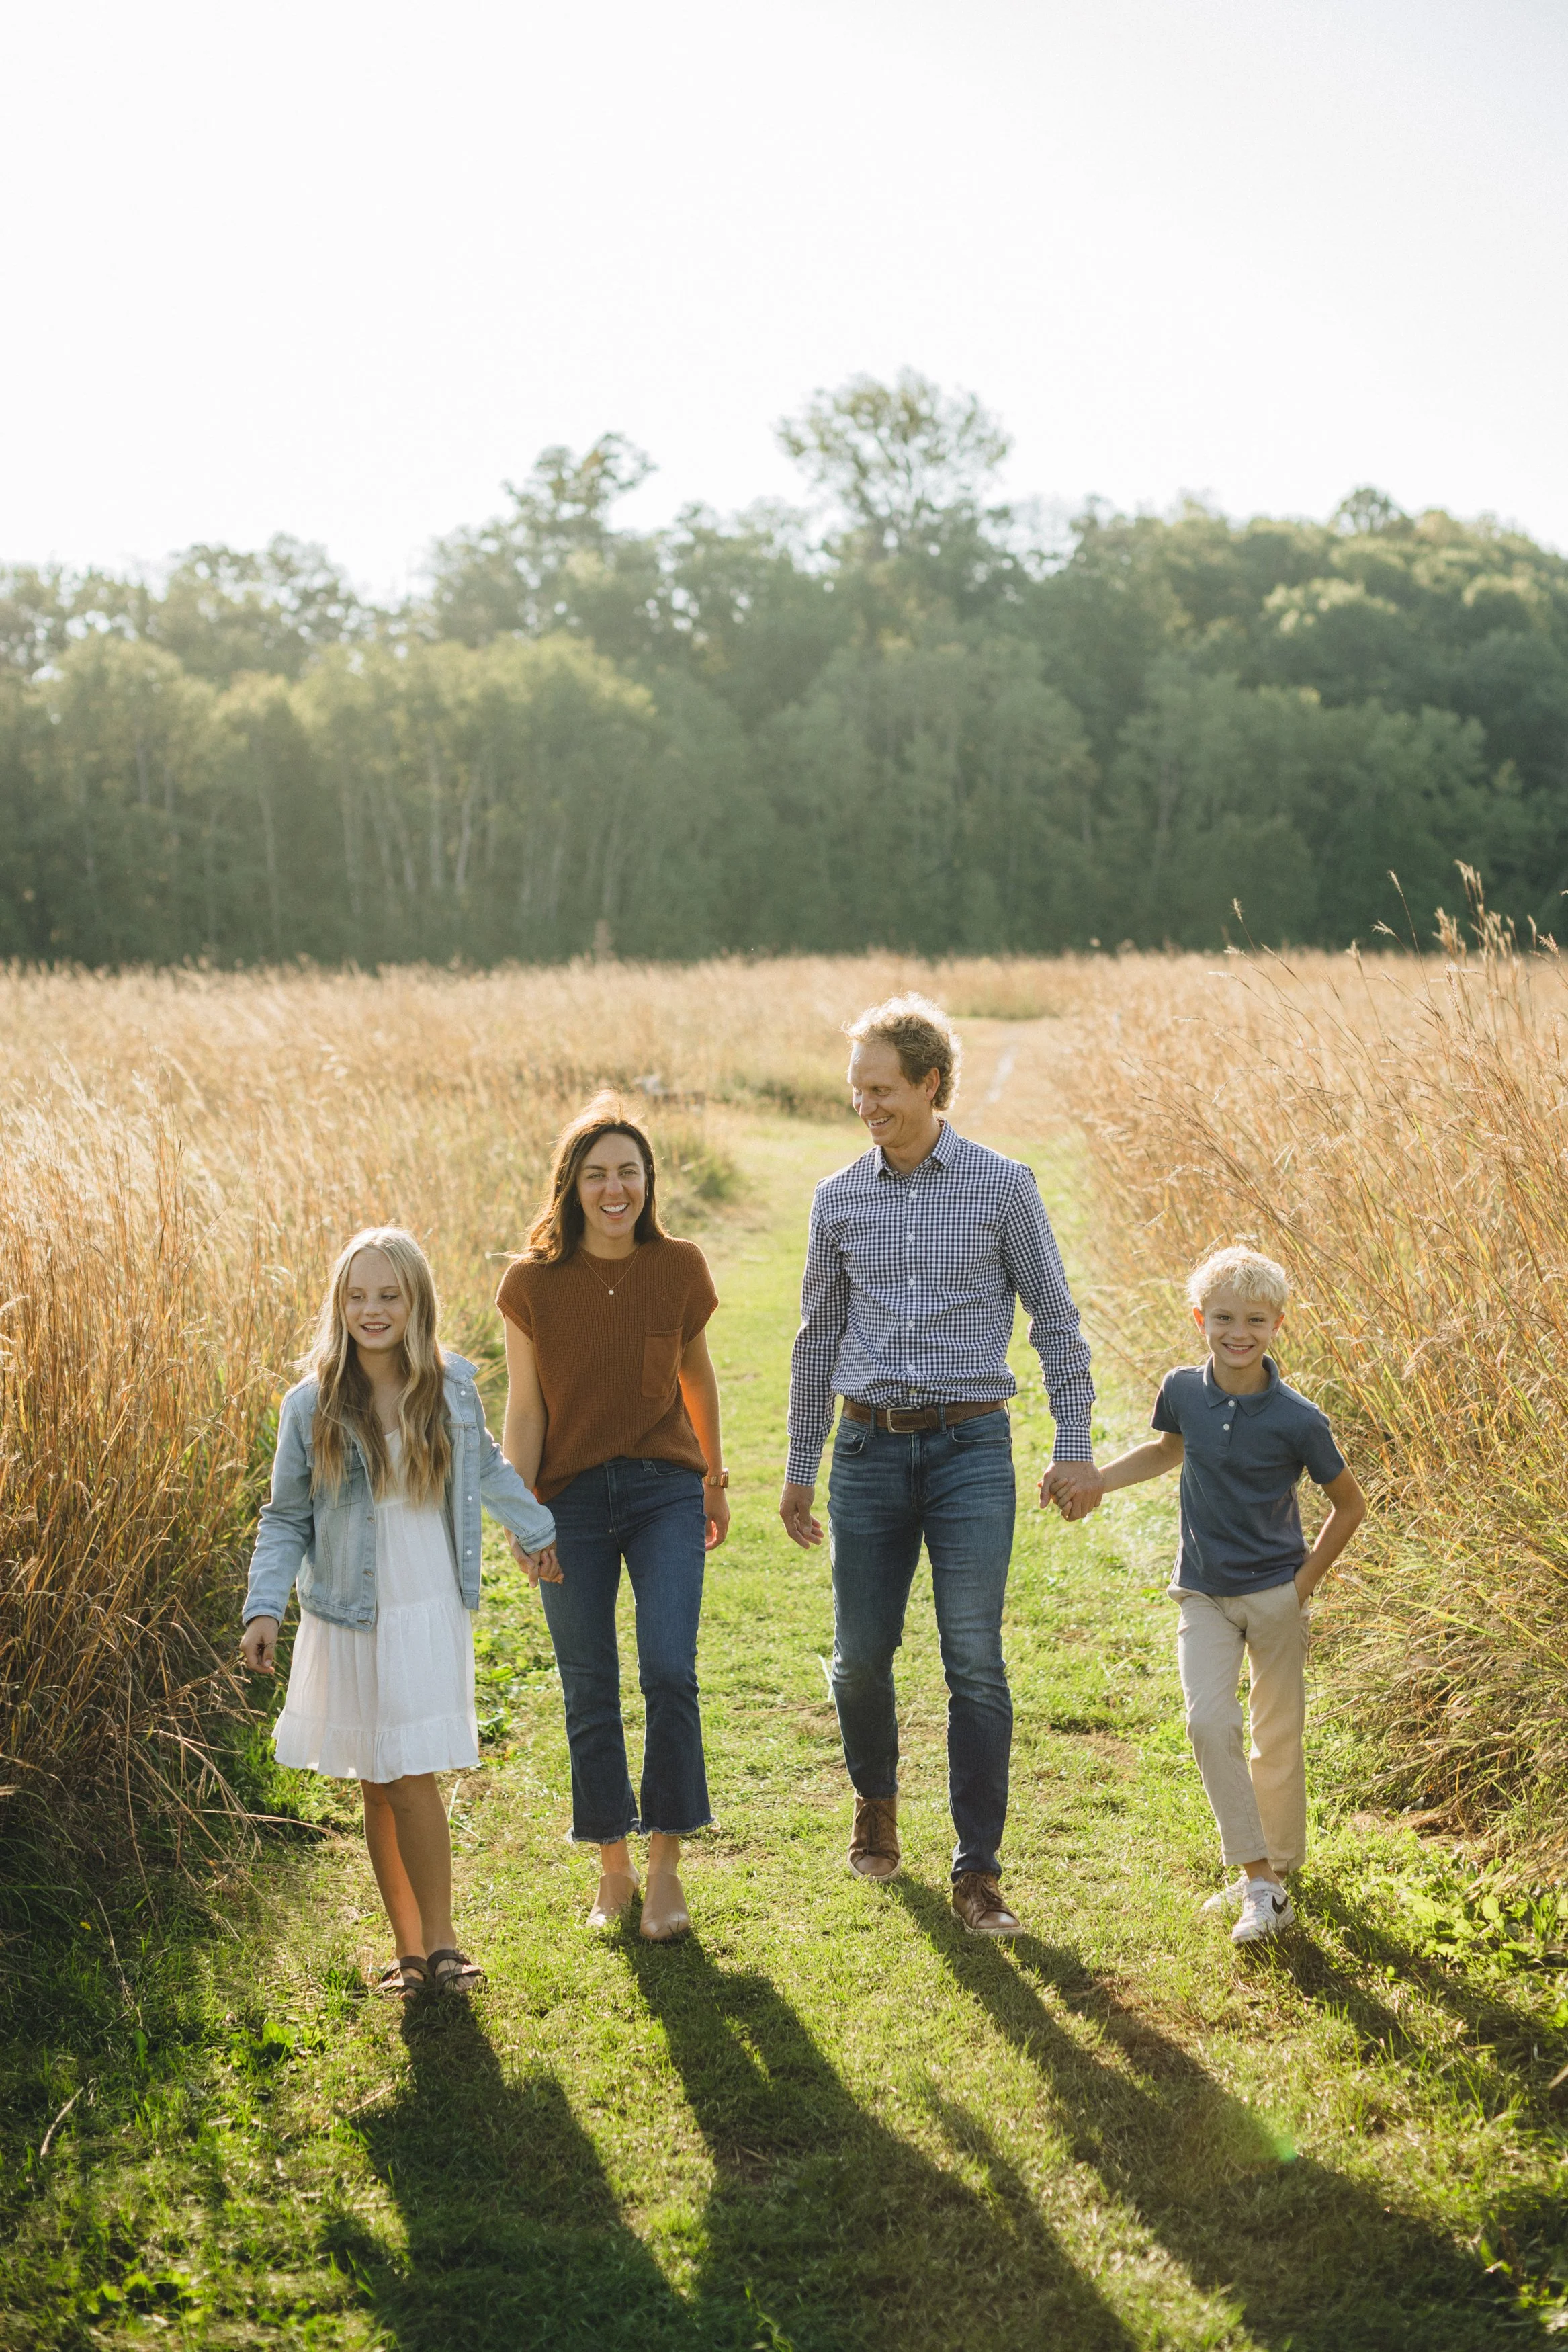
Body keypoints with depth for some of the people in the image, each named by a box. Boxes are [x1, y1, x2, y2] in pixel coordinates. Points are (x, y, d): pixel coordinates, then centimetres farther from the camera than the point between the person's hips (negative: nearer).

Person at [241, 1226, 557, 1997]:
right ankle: (408, 1947, 16)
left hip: (430, 1615, 0)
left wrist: (535, 1529, 30)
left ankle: (440, 1941, 5)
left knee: (411, 1779, -7)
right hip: (349, 1618, 1)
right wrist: (264, 1606, -11)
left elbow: (485, 1464, 19)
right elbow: (285, 1519, 1)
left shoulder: (453, 1386, -1)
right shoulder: (311, 1405, -5)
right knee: (377, 1787, 6)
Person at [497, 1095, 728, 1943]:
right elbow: (525, 1406, -2)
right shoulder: (533, 1282, -7)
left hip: (665, 1490, 0)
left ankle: (665, 1867, 2)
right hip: (573, 1498, 0)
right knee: (589, 1691, 5)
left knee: (670, 1672, -12)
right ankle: (613, 1868, 21)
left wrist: (715, 1482, 19)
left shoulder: (680, 1268, -4)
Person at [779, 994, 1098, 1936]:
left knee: (976, 1664, -7)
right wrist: (800, 1467, 16)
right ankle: (877, 1798, 36)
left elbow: (1056, 1318, 4)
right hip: (870, 1447, 3)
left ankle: (978, 1875, 2)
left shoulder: (1003, 1186, -1)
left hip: (971, 1446, -3)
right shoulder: (839, 1199, 7)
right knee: (862, 1656, 6)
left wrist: (1076, 1442, -3)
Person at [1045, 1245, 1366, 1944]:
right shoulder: (1182, 1391, -5)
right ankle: (1260, 1883, -10)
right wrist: (1093, 1481, 9)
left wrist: (1306, 1583, -3)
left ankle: (1277, 1868, 29)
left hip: (1275, 1594, -2)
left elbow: (1349, 1503, -1)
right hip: (1202, 1594, 2)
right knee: (1208, 1722, -15)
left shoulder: (1298, 1421, -15)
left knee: (1277, 1741, 6)